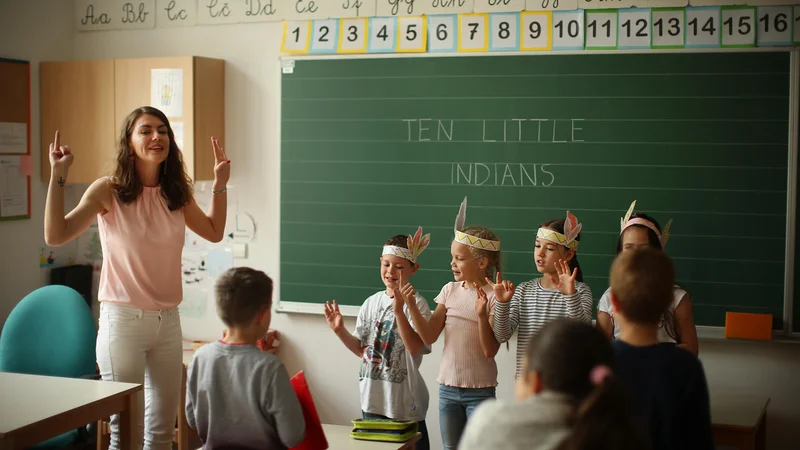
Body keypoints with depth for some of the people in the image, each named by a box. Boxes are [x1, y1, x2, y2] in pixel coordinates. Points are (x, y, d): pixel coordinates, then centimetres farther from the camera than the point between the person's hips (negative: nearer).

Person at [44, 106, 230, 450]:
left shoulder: (177, 193, 6)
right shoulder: (109, 190, -7)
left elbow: (214, 232, 21)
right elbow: (55, 236, -16)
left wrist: (220, 184, 13)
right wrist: (58, 175, -20)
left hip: (168, 321, 5)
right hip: (123, 319, -5)